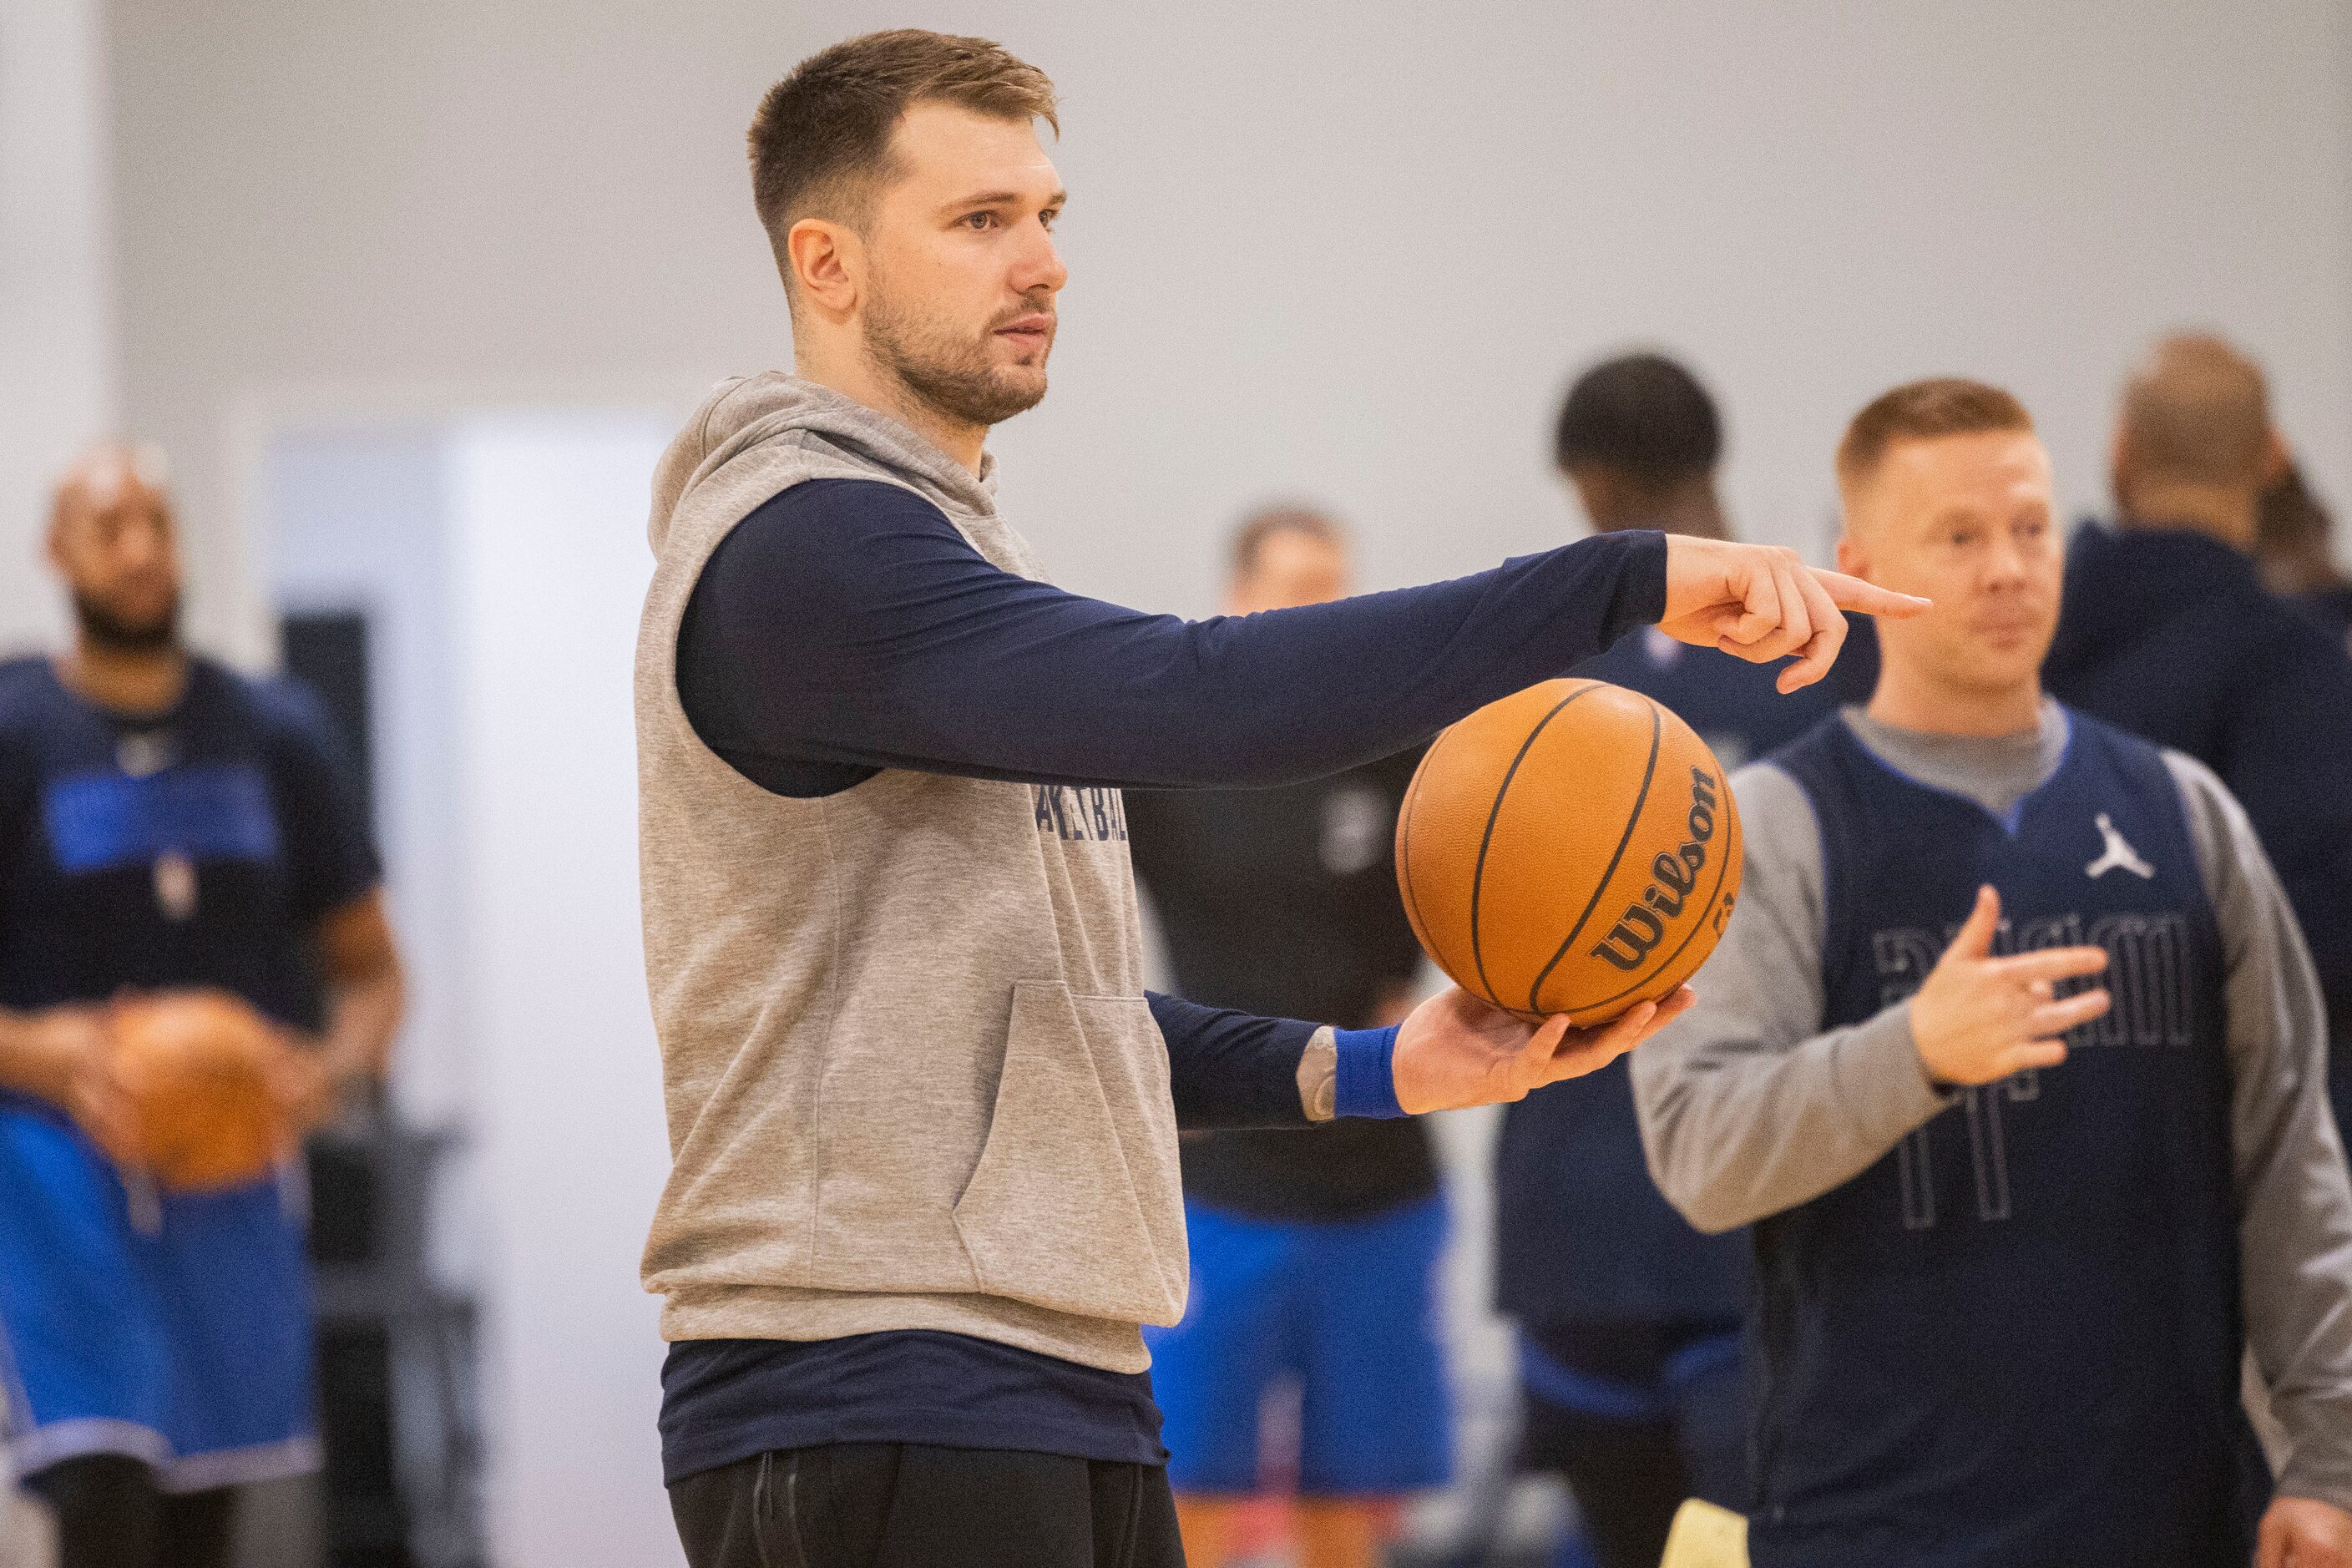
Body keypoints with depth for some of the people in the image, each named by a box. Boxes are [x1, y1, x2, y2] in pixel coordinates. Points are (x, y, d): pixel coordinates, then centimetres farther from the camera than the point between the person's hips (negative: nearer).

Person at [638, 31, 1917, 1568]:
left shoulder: (940, 546, 21)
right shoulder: (799, 552, -12)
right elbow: (1200, 697, -26)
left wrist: (1370, 1070, 9)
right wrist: (1626, 579, -27)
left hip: (1071, 1388, 10)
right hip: (876, 1419, -10)